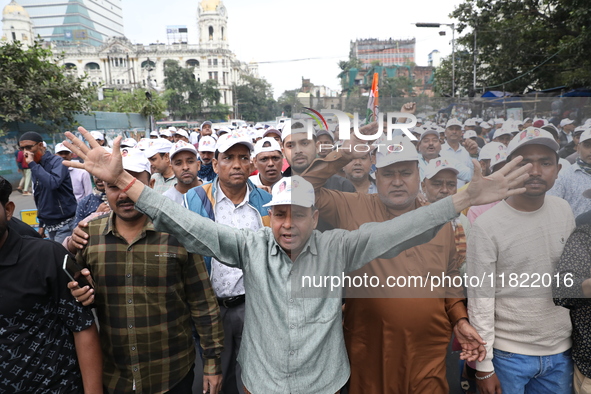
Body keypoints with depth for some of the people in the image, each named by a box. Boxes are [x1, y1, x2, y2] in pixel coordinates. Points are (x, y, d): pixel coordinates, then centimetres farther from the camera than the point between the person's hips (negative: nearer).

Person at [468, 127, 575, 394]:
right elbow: (480, 301, -13)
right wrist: (484, 366, -10)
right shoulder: (486, 227, -17)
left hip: (561, 352, 5)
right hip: (508, 355, -4)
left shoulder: (564, 210, -1)